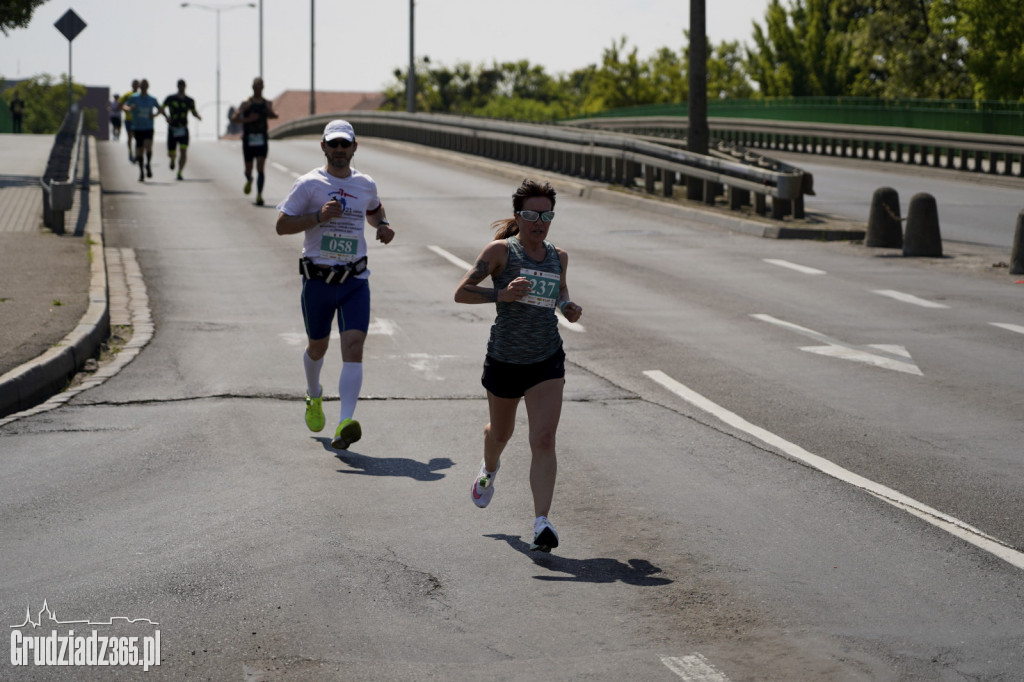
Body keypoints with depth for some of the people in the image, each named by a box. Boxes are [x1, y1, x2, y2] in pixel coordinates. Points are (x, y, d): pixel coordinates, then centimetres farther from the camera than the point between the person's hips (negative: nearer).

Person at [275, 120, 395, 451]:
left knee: (353, 347, -16)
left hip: (355, 281, 1)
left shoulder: (366, 185, 8)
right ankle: (314, 396, 48)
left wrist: (383, 225, 9)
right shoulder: (309, 184, -5)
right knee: (317, 346, 16)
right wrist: (319, 216, -21)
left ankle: (345, 424, -24)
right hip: (317, 281, -1)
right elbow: (282, 224, -8)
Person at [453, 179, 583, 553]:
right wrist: (502, 294, -24)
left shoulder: (559, 256, 4)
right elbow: (461, 293, -10)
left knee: (544, 440, -15)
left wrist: (568, 306, 3)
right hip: (505, 361, -1)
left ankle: (542, 523, -19)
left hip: (547, 361, 1)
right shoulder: (501, 251, -8)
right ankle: (489, 471, 58)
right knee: (500, 433, 21)